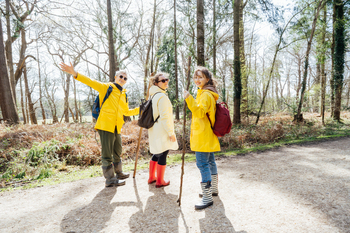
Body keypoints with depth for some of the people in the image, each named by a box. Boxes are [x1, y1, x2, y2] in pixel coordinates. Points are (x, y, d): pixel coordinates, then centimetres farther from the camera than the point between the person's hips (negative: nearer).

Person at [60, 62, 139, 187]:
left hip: (117, 127, 7)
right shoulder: (106, 87, -1)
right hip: (105, 125, -7)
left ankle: (119, 173, 37)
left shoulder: (124, 94, 16)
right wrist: (75, 74, -28)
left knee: (117, 151, 20)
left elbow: (126, 111, 25)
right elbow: (91, 82, -14)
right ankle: (110, 179, 11)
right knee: (107, 153, -1)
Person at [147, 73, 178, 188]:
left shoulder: (153, 95, 14)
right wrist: (171, 133, -17)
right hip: (162, 131, -10)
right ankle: (160, 181, 13)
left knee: (157, 154, 20)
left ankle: (152, 177, 31)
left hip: (154, 130, 10)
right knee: (163, 155, 2)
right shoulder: (162, 96, -17)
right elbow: (164, 117, -21)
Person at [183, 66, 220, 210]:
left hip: (203, 136, -11)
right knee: (210, 162, 18)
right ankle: (213, 189, 33)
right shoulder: (204, 93, 20)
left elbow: (200, 112, -29)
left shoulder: (206, 94, -14)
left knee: (203, 164, -10)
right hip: (207, 136, 11)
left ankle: (207, 198, -4)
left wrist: (189, 99, -36)